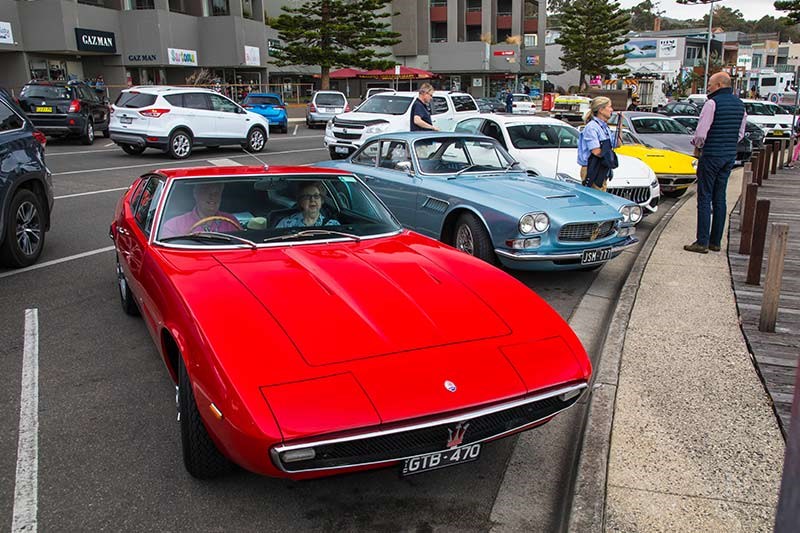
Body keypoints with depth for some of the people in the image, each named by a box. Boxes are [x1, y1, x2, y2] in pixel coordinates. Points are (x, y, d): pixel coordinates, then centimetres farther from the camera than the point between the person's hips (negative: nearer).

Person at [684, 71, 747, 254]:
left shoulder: (713, 103, -13)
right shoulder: (739, 104, 12)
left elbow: (701, 132, -16)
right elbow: (740, 133, 18)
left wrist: (697, 146, 2)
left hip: (711, 156, -7)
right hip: (730, 156, 8)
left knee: (704, 198, -4)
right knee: (719, 199, 11)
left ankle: (702, 242, -4)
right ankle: (716, 241, 15)